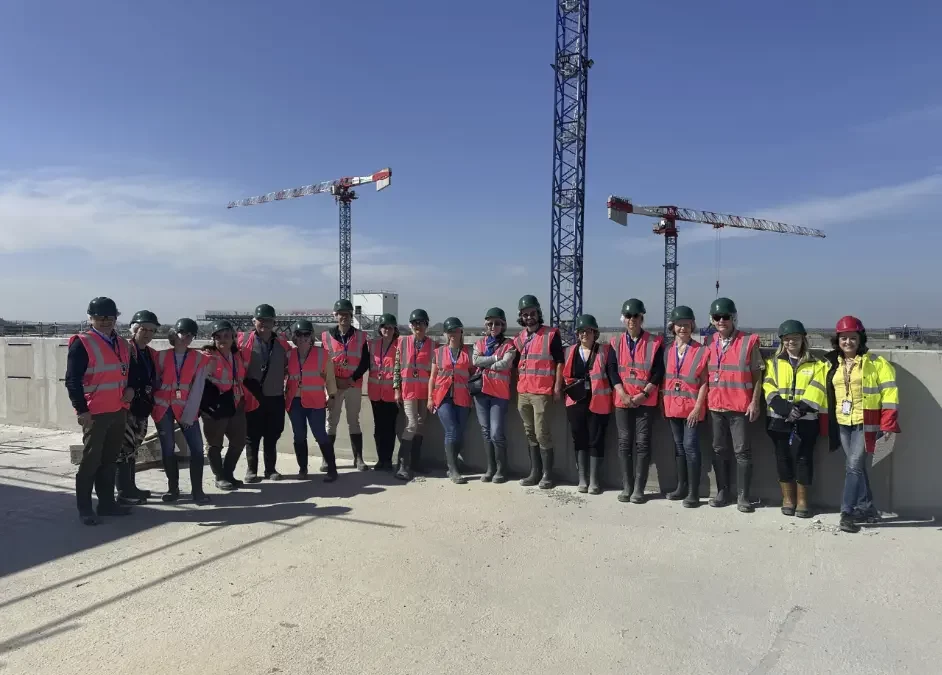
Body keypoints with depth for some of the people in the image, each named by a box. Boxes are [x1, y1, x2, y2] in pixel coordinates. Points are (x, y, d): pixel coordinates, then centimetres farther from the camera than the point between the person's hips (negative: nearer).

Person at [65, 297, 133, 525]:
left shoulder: (121, 343, 11)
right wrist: (81, 410, -18)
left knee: (109, 459, 14)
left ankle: (107, 502, 23)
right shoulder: (81, 343, -10)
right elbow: (72, 380, -14)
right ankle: (85, 508, 10)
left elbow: (128, 372, 23)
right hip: (95, 413, -7)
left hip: (119, 411, 7)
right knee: (91, 460, -1)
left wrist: (130, 388, 3)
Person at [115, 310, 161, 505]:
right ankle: (123, 492, 0)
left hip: (142, 408, 8)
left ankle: (131, 487, 25)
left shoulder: (152, 354, 17)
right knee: (124, 449, -5)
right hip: (126, 407, -8)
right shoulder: (124, 350, -9)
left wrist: (151, 401, 14)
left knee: (132, 449, 16)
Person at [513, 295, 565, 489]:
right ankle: (535, 472, 18)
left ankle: (547, 474, 3)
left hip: (542, 392, -6)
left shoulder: (551, 334, -4)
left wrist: (557, 387, -10)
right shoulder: (519, 338, 13)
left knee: (542, 433, -6)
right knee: (530, 434, 11)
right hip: (523, 392, 6)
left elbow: (559, 362, -5)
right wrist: (517, 387, 14)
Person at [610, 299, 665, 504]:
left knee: (642, 443, -1)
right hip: (622, 400, 2)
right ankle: (627, 487, 11)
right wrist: (623, 395, -8)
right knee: (624, 443, 4)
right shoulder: (616, 343, 7)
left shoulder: (655, 342, 0)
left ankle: (639, 489, 4)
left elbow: (658, 372, -3)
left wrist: (644, 393, -12)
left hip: (646, 401, -2)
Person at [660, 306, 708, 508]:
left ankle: (693, 492, -2)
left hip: (692, 407, -5)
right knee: (679, 446, 12)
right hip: (672, 406, 5)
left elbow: (704, 382, -7)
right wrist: (664, 402, 7)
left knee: (690, 446, -8)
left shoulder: (701, 351, -5)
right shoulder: (668, 351, 9)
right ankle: (682, 487, 22)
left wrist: (697, 407, -13)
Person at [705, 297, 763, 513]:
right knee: (719, 450, 11)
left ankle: (743, 496, 8)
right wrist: (704, 400, 7)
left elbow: (757, 375, -3)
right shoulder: (709, 343, 8)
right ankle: (722, 492, 21)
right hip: (715, 406, 4)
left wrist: (755, 402, -9)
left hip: (740, 406, -4)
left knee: (742, 451, 1)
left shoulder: (748, 342, -5)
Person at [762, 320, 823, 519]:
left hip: (805, 420, -1)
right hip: (779, 418, 1)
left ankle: (802, 500, 13)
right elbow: (769, 389, -2)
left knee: (804, 458, 0)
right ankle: (788, 498, 18)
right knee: (783, 458, 7)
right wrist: (785, 409, -18)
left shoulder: (815, 364, 7)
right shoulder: (774, 363, 9)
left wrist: (801, 409, -20)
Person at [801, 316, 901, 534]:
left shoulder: (876, 363, -5)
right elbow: (819, 388, 4)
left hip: (865, 423, -5)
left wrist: (887, 424, -11)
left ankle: (847, 512, -4)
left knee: (854, 466, -11)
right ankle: (867, 509, 24)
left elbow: (888, 392, -7)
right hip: (842, 424, 5)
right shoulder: (831, 365, 7)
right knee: (856, 467, 12)